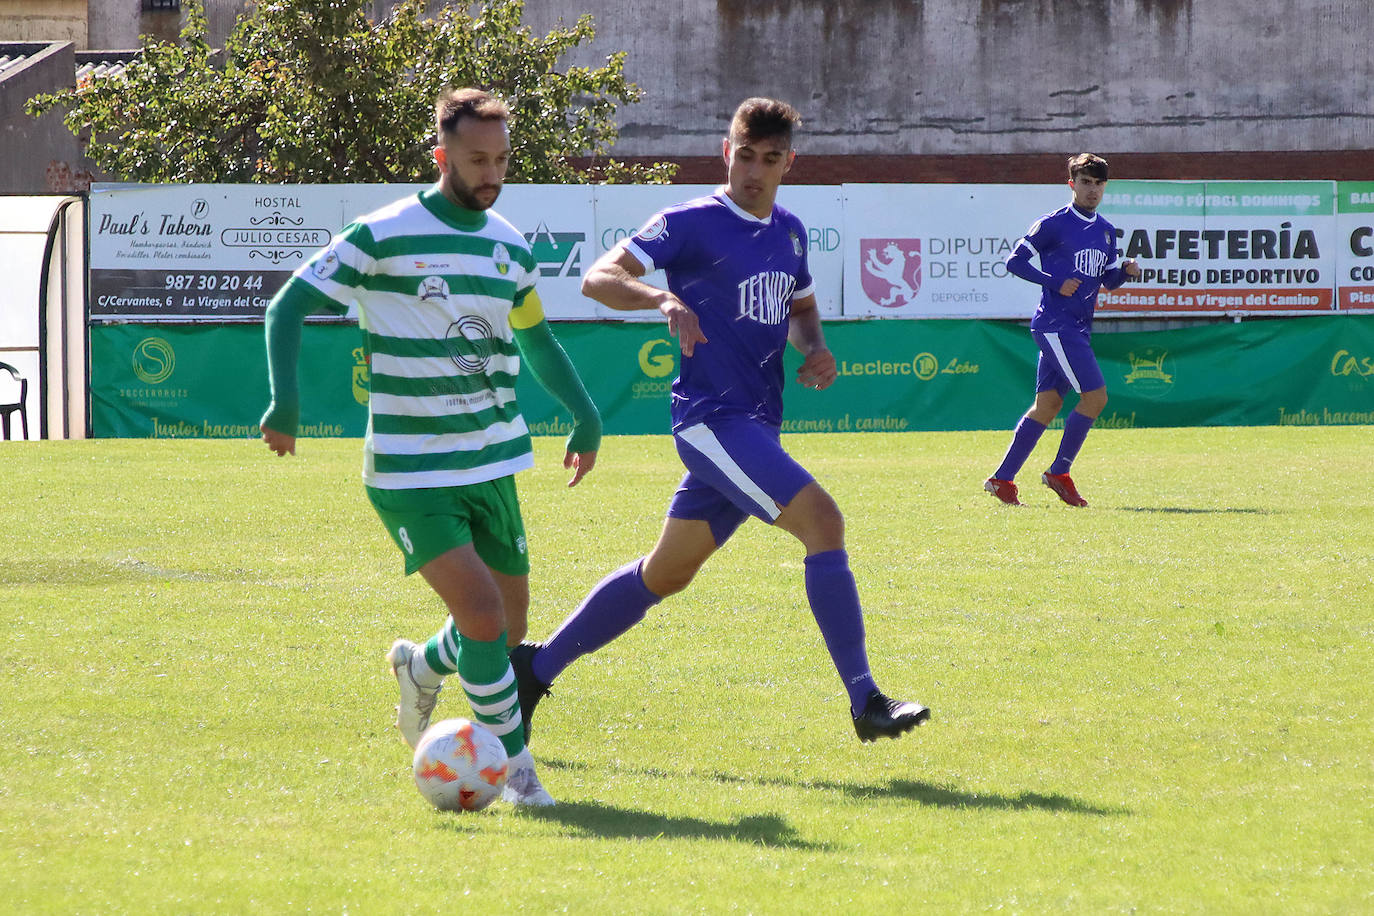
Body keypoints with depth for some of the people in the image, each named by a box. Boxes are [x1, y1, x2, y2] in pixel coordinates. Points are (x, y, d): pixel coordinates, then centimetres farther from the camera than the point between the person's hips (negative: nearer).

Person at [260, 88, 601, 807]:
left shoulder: (510, 247, 9)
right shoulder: (383, 236, -9)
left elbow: (535, 339, 27)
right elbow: (288, 307, -6)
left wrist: (586, 415, 24)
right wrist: (285, 399, -19)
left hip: (492, 467, 6)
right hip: (409, 473, -6)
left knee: (507, 631, 9)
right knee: (483, 616, -19)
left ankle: (422, 668, 42)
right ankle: (515, 764, -1)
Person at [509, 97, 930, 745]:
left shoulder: (790, 233, 14)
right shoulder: (692, 224, -8)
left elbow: (801, 307, 31)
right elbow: (598, 278, -14)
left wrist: (815, 349, 8)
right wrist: (662, 298, -33)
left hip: (755, 425, 8)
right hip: (711, 418, -8)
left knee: (665, 573, 14)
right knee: (823, 521, -21)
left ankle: (536, 669, 27)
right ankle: (864, 701, -19)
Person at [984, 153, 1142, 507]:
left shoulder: (1106, 232, 17)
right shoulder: (1053, 224, -5)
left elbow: (1108, 280, 23)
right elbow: (1014, 261, -6)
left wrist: (1126, 270, 1)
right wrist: (1055, 283, -15)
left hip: (1079, 328, 8)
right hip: (1055, 324, -8)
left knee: (1048, 404, 6)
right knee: (1095, 395, -14)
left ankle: (1001, 479, 11)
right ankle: (1059, 473, -2)